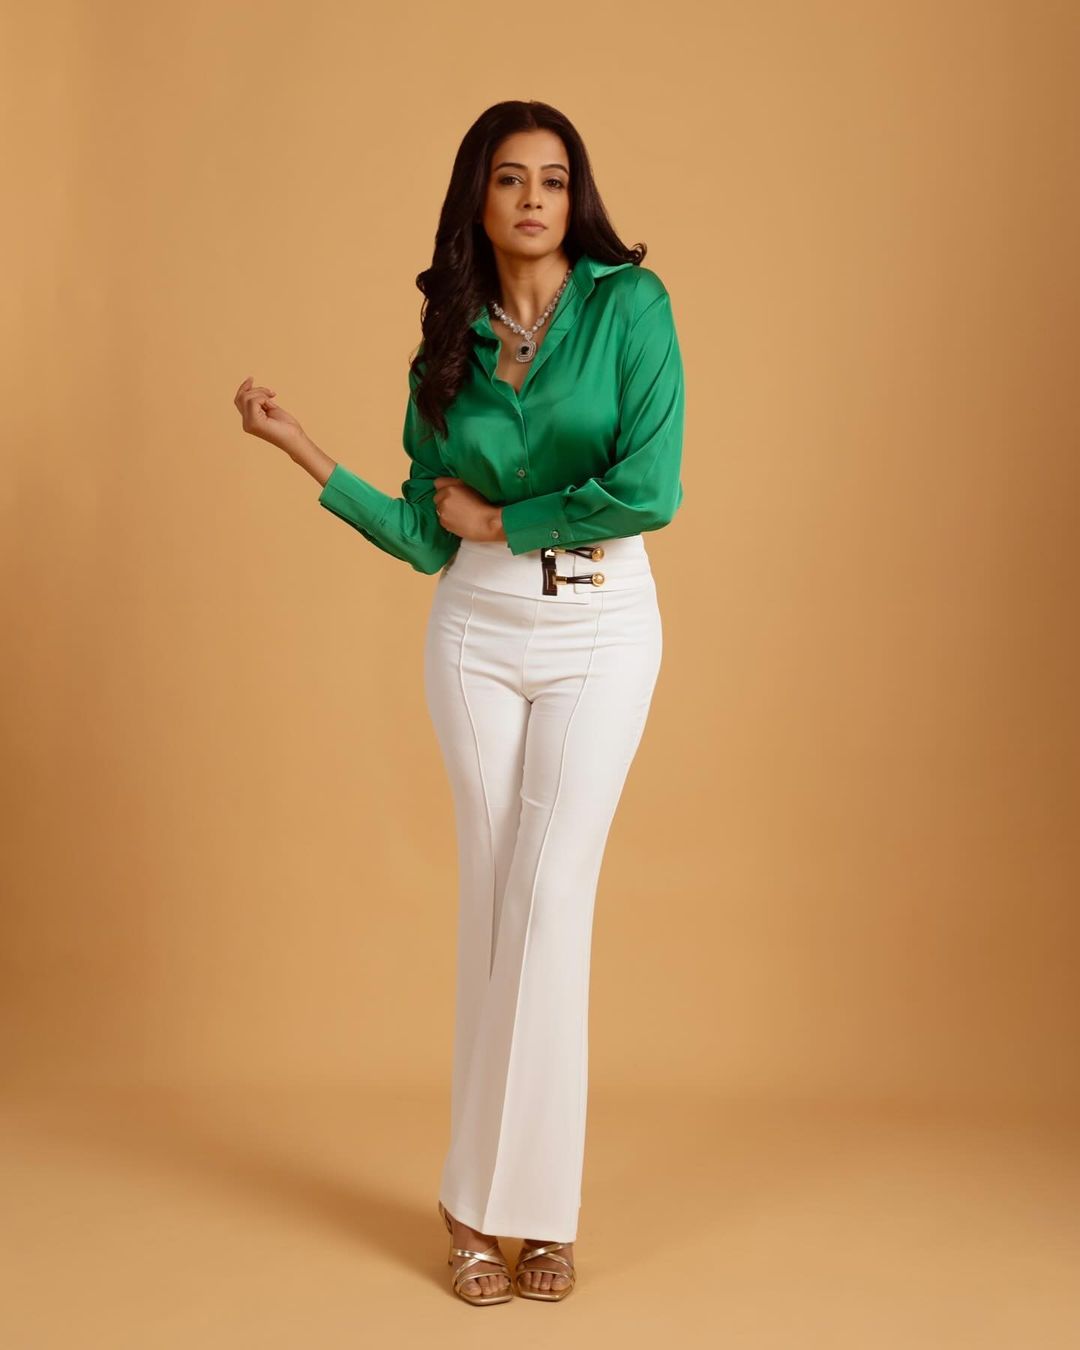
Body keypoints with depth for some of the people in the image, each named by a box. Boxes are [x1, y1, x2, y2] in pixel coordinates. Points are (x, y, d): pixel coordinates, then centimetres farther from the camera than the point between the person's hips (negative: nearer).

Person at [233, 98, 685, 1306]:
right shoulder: (445, 351, 7)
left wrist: (498, 518, -7)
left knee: (549, 899, -8)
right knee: (492, 902, 4)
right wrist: (306, 453, -3)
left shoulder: (628, 302, -5)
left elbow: (648, 486, -17)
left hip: (602, 632, -3)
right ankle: (494, 1199, 13)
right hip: (476, 634, 3)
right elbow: (428, 539, 3)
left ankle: (519, 1200, 4)